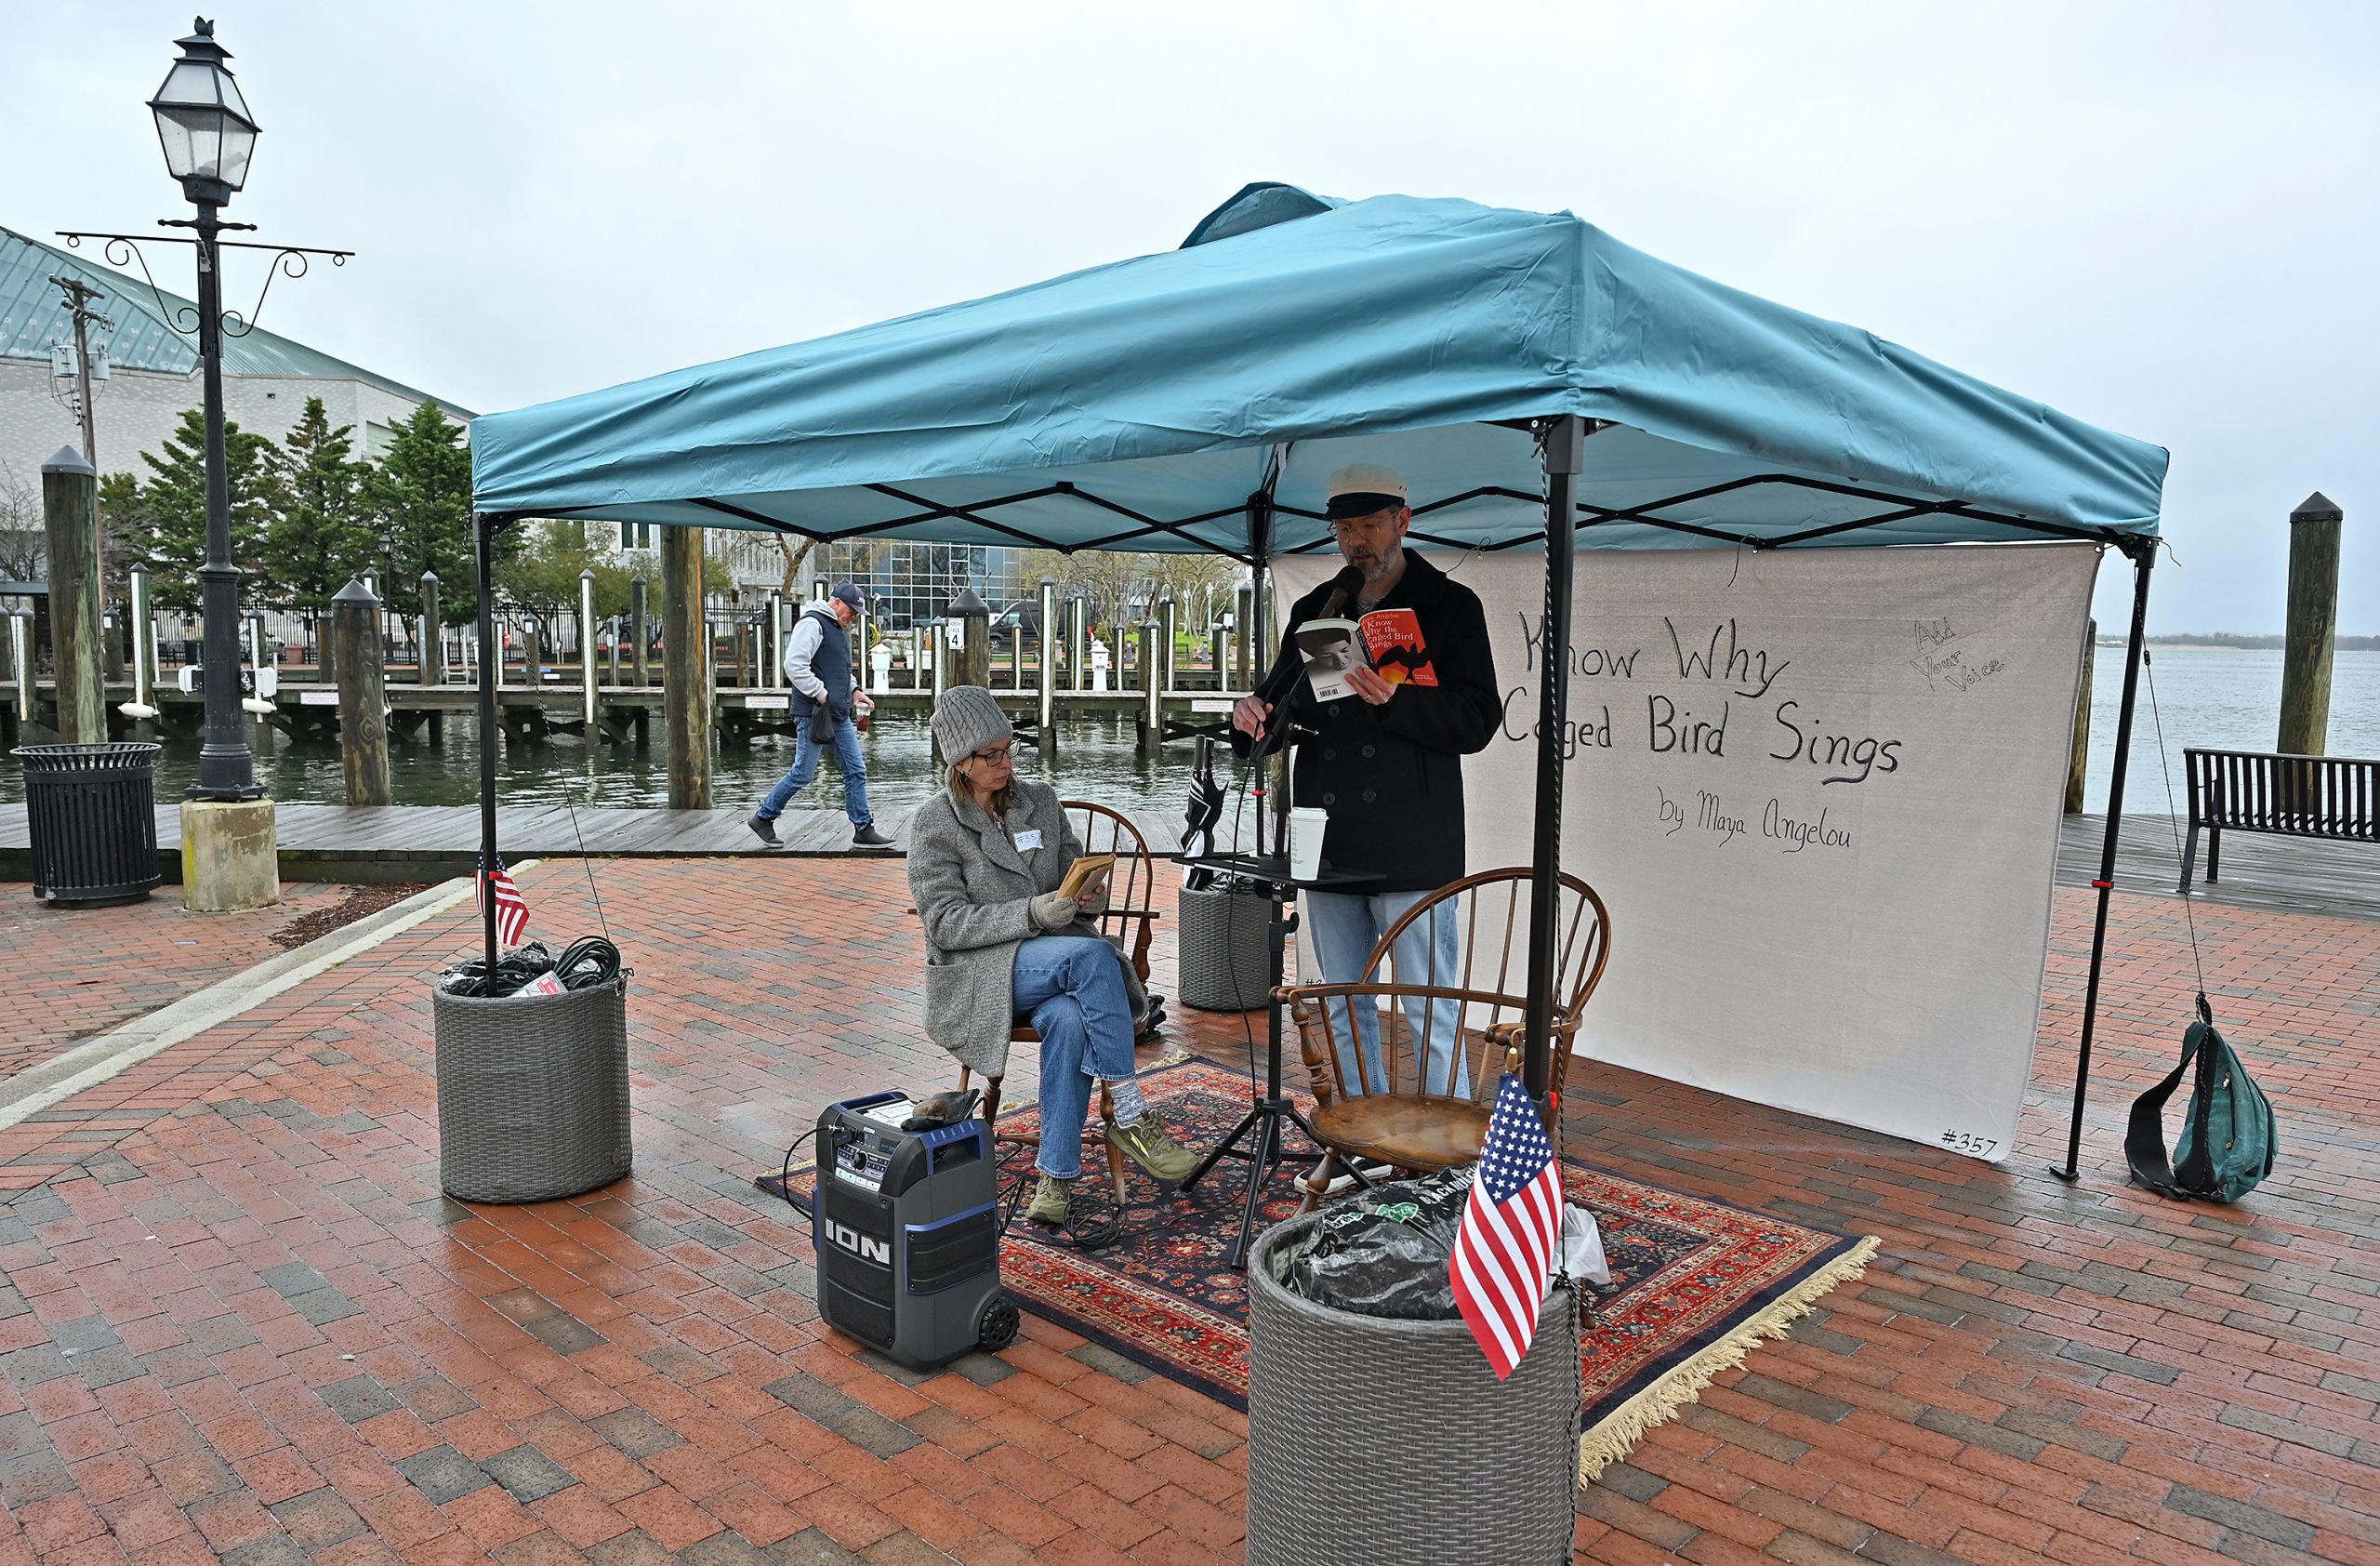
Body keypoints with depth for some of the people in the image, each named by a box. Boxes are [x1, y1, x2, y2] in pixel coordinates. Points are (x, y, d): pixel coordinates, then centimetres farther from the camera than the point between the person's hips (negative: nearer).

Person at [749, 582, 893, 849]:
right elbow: (794, 666, -21)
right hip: (813, 715, -9)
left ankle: (864, 830, 10)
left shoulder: (836, 628, 20)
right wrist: (821, 694, -18)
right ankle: (763, 818, 14)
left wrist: (853, 690, 15)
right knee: (802, 774, -3)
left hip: (839, 716, 9)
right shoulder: (812, 623, -11)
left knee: (856, 771, 6)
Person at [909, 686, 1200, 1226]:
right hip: (979, 971, -3)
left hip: (1055, 966, 4)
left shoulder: (1039, 801, 11)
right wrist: (1031, 914, -24)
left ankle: (1056, 1175, -26)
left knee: (1068, 1019, -34)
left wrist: (1090, 893, -10)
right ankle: (1130, 1117, -27)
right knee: (1092, 953, -32)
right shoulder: (933, 824, -3)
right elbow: (946, 924, -10)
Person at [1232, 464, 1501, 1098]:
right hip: (1328, 847, 6)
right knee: (1345, 1010, 14)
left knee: (1432, 1013, -1)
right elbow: (1288, 705, 22)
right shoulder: (1313, 611, 16)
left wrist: (1394, 701, -22)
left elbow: (1477, 720, -7)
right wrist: (1256, 711, -1)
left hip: (1411, 848, -5)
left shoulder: (1451, 606, 2)